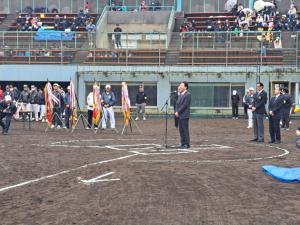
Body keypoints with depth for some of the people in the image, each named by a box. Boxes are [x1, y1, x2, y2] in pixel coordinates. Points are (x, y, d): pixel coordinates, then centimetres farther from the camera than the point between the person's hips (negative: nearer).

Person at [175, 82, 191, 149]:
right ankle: (183, 143, 13)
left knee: (185, 130, -5)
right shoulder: (180, 95, 16)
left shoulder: (188, 94, -9)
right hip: (179, 115, 8)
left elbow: (185, 105, -15)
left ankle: (187, 144, -1)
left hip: (184, 116, -8)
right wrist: (176, 112, 1)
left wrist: (178, 112, -14)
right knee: (181, 130, 8)